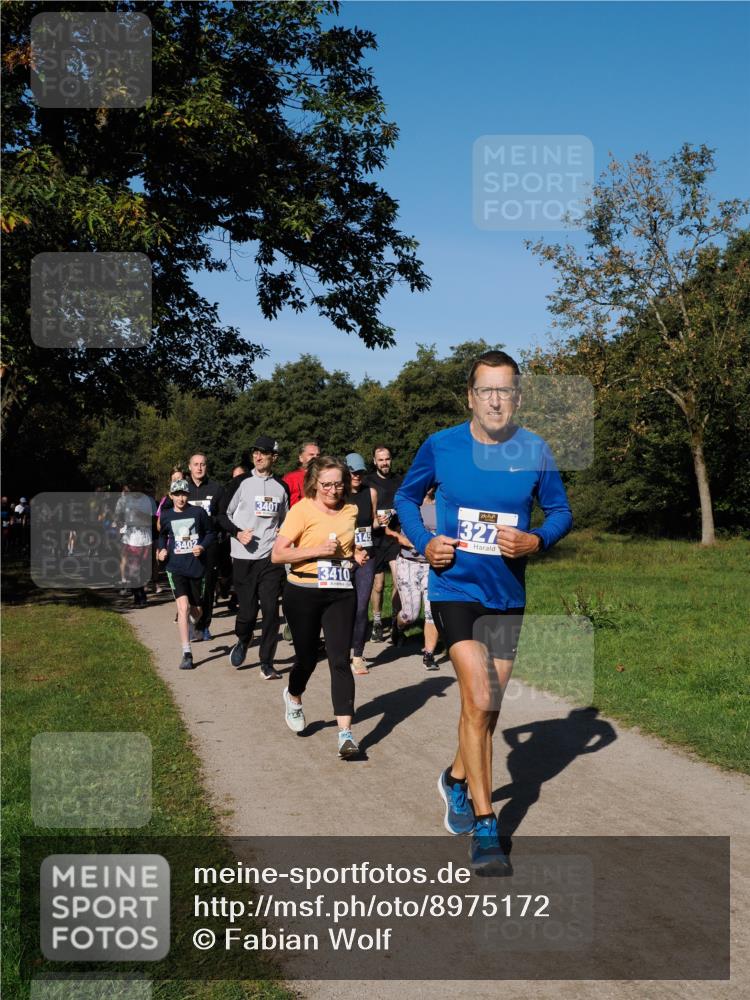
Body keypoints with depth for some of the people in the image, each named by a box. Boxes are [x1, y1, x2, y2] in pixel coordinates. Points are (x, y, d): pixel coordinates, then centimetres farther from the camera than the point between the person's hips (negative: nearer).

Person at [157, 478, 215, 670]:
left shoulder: (198, 512, -4)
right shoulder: (166, 515, 3)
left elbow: (210, 533, 6)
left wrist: (203, 546, -11)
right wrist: (161, 549, 4)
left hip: (197, 566, 0)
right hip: (176, 567, 0)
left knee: (196, 609, 12)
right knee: (183, 607, -16)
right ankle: (186, 654, -14)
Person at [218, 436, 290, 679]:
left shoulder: (281, 487, 11)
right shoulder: (241, 483, 2)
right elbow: (223, 515, 5)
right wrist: (238, 533, -12)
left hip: (272, 558, 2)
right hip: (244, 558, -2)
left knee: (271, 610, -5)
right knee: (247, 610, 2)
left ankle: (267, 663, 2)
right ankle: (242, 642, 34)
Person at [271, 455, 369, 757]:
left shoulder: (350, 511, 7)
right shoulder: (302, 510, -9)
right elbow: (277, 554, -13)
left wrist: (358, 555, 3)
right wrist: (318, 550, -21)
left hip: (341, 594, 3)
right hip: (303, 594, -3)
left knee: (340, 661, -7)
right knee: (307, 658, 9)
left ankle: (345, 733, -8)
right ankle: (293, 697, 44)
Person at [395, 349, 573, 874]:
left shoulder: (535, 451, -5)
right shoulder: (441, 446, -6)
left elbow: (561, 512, 5)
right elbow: (407, 497, 10)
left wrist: (536, 540, -16)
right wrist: (424, 542, -7)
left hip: (507, 595, 3)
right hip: (455, 589, -3)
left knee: (486, 707, 15)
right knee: (480, 702, -15)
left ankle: (457, 777, 43)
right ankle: (486, 826, -3)